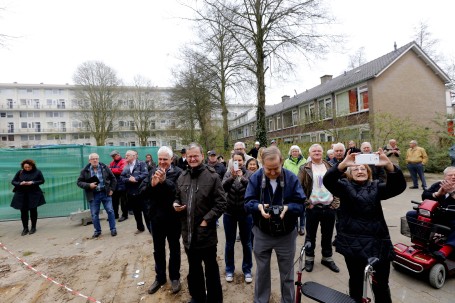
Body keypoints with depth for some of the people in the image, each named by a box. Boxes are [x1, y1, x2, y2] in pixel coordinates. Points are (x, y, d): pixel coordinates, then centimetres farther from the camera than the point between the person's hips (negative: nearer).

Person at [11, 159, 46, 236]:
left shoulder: (37, 172, -3)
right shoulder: (20, 172, 1)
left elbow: (42, 181, -2)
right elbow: (13, 182, 4)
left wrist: (33, 182, -18)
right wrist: (20, 183, -17)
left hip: (33, 195, -1)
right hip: (21, 195, 2)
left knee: (33, 211, 6)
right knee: (23, 211, 3)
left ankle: (33, 227, 18)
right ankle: (25, 228, 16)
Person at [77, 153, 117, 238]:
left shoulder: (105, 167, 1)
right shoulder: (85, 170, -1)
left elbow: (113, 178, 8)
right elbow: (79, 182, 2)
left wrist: (111, 189, 1)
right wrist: (89, 185, -15)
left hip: (105, 193, 0)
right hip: (93, 195, 0)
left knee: (110, 211, 3)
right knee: (94, 214, 7)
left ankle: (113, 229, 17)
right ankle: (97, 230, 25)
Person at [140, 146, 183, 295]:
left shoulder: (178, 172, -14)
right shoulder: (153, 171, 1)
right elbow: (142, 191, -5)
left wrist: (164, 181, -38)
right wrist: (151, 184, -24)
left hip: (173, 217, -4)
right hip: (156, 217, 4)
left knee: (174, 249, 16)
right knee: (158, 250, 20)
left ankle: (175, 277, 35)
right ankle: (160, 277, 39)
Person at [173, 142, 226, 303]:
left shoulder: (212, 176, -12)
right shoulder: (182, 177, 6)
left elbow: (221, 203, -13)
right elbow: (177, 198, 18)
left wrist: (206, 220, -18)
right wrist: (175, 204, -4)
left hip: (206, 232, -5)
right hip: (188, 232, 5)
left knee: (211, 269, 14)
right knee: (193, 269, 23)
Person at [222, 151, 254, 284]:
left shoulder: (249, 174, -4)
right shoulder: (228, 173, -1)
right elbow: (223, 188, -16)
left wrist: (242, 177, -32)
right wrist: (232, 177, -32)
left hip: (245, 213, -1)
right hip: (229, 213, 1)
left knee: (246, 243, 12)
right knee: (229, 243, 13)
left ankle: (247, 270, 31)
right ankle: (229, 269, 32)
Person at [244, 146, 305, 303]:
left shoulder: (292, 178, -13)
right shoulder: (255, 178, -12)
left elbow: (300, 204, -12)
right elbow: (248, 203, -12)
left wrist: (288, 208, -32)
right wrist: (259, 206, -33)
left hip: (286, 234, 0)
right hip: (262, 233, 1)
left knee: (287, 274, 18)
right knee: (262, 271, 20)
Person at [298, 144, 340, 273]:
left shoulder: (330, 167, 7)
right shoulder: (305, 169, -3)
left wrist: (336, 202, 1)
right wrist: (306, 203, -10)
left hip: (329, 207, 3)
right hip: (313, 207, -3)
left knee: (327, 235, 15)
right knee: (311, 235, 10)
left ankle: (327, 258, 34)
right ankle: (309, 258, 27)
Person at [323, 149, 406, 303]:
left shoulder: (376, 187, 7)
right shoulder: (344, 186, 0)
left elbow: (398, 186, -11)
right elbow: (328, 180, -20)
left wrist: (389, 165, -30)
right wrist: (343, 164, -37)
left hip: (378, 244, 2)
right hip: (353, 244, -1)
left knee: (381, 285, 11)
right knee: (356, 281, 16)